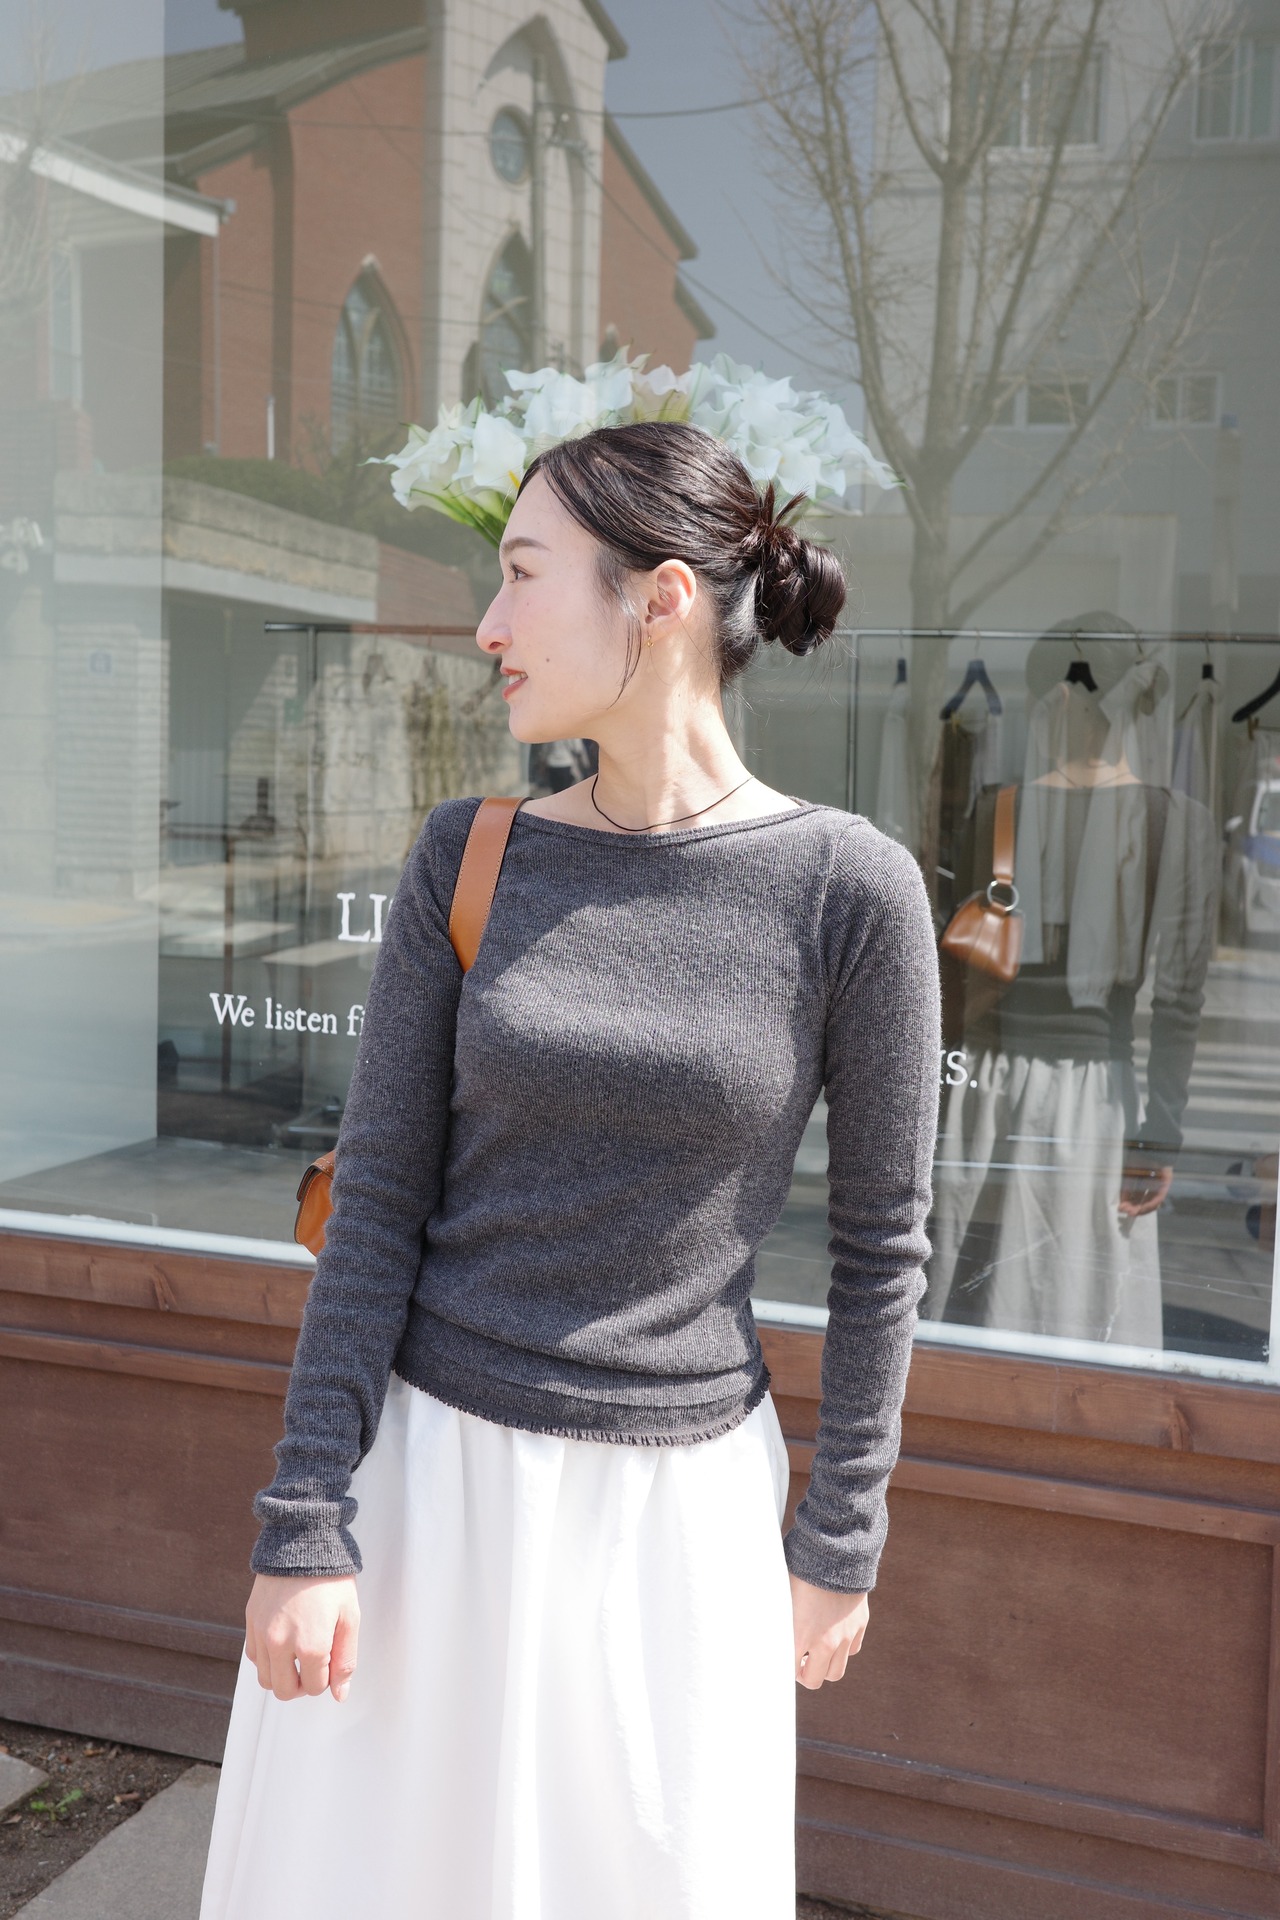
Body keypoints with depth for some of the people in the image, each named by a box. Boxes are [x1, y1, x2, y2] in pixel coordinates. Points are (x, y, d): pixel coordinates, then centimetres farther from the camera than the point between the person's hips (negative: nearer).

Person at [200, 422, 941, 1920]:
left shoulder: (849, 888, -11)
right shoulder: (470, 857, -5)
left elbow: (881, 1238, -3)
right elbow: (379, 1195, -4)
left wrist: (840, 1541, 2)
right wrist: (306, 1522, -7)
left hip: (676, 1496, -1)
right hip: (429, 1458, 2)